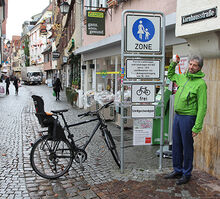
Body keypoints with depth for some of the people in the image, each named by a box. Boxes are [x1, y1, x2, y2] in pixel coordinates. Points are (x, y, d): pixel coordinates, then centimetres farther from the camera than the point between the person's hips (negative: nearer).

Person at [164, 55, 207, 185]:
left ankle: (186, 174, 20)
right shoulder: (183, 77, 9)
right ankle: (177, 170, 31)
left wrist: (197, 127, -20)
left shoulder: (201, 83, -13)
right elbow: (170, 75, 32)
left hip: (188, 117, -7)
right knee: (176, 145, 15)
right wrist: (174, 63, 15)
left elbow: (202, 107, -16)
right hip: (177, 116, 7)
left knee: (187, 147, 4)